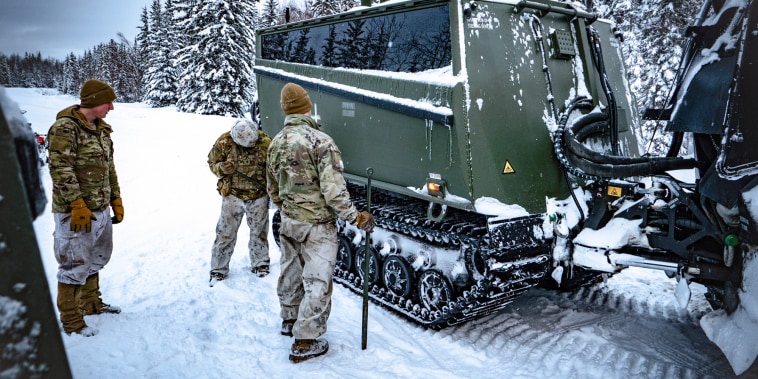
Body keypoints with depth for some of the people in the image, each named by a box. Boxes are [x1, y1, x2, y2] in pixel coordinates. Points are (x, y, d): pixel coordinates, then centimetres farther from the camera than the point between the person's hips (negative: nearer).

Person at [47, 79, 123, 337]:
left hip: (101, 210, 9)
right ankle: (70, 320, 15)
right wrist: (78, 205, -21)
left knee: (96, 260, 21)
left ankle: (90, 303, 39)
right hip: (75, 213, -8)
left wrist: (116, 200, 16)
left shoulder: (101, 129, 12)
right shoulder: (65, 127, -14)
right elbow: (60, 170, -20)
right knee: (76, 266, 0)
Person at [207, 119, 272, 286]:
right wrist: (222, 168, -19)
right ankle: (218, 269, 18)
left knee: (259, 232, 14)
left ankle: (260, 264, 33)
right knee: (226, 233, 5)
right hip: (232, 195, -1)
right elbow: (212, 161, 3)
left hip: (259, 196, 1)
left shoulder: (266, 142, -10)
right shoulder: (224, 142, -11)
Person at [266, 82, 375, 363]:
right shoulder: (320, 141, -19)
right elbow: (333, 190, -23)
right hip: (317, 224, -7)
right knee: (317, 282, 3)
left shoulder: (276, 143, 3)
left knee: (290, 272, 23)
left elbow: (273, 188, 13)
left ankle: (289, 319, 44)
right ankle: (305, 342, 12)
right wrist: (356, 218, -15)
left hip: (288, 222, 8)